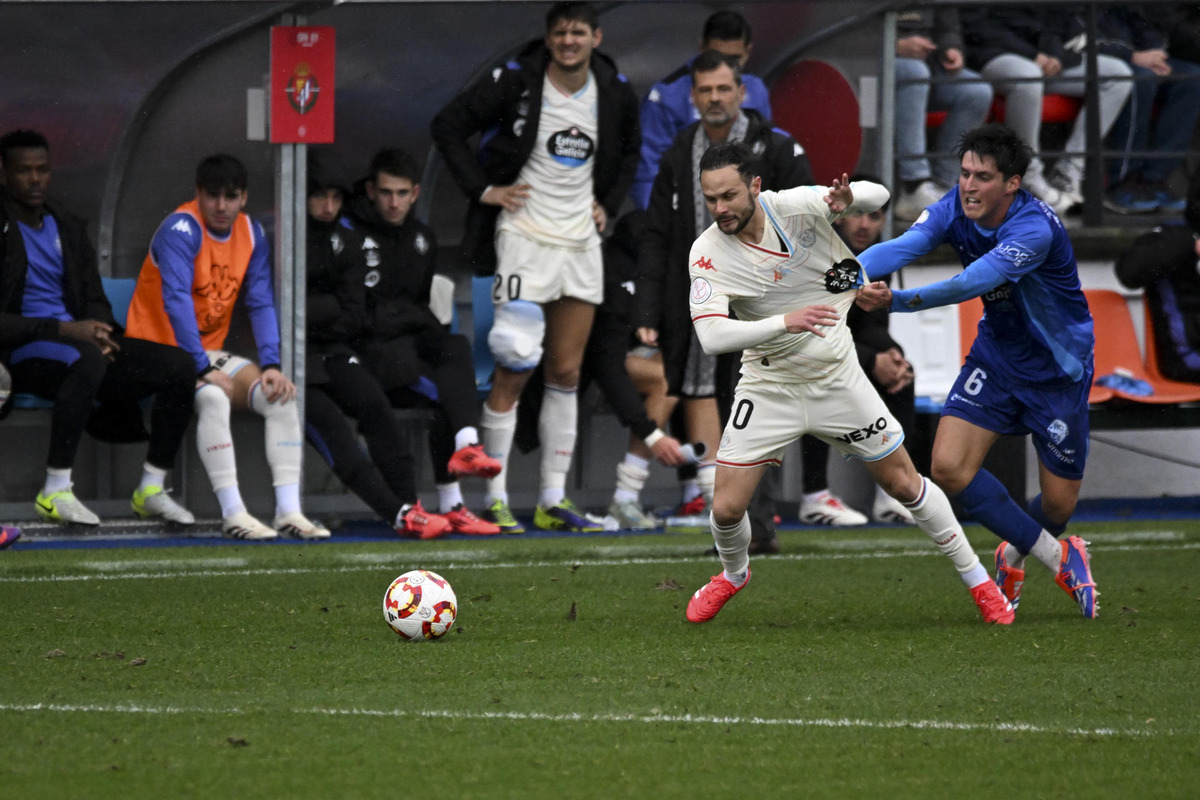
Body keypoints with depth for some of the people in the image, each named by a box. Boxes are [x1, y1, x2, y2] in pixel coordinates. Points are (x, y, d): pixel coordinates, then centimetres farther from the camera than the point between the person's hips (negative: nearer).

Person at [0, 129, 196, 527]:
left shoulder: (68, 227, 17)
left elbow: (95, 300, 20)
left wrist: (98, 332, -5)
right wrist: (66, 330, -21)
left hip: (77, 343, 7)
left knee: (178, 364, -11)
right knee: (87, 358, -40)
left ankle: (151, 488, -2)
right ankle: (55, 491, -36)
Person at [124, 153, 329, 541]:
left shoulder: (252, 234, 6)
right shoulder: (181, 229, -17)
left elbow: (262, 303, 3)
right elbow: (176, 301, -25)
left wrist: (271, 365, -12)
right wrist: (204, 370, -30)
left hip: (210, 353, 7)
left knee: (281, 396, -14)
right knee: (214, 397, -35)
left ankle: (289, 512, -18)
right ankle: (233, 514, -36)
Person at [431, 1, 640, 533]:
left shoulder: (615, 93, 5)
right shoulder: (515, 82, -10)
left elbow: (628, 152, 25)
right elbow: (447, 127, -3)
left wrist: (609, 204, 12)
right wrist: (483, 189, -8)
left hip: (581, 243, 5)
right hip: (524, 235, -5)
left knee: (567, 373, 7)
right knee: (514, 370, -9)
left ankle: (553, 501, 12)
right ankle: (495, 500, -4)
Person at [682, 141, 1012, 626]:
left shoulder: (796, 207, -16)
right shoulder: (708, 253, -18)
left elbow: (878, 196, -5)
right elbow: (711, 335, -29)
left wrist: (848, 199, -29)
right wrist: (784, 322, -42)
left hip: (836, 377, 0)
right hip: (768, 385, 0)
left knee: (904, 484, 6)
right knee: (726, 508, -5)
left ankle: (977, 580, 23)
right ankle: (733, 575, 29)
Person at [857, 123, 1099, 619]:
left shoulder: (1035, 229, -32)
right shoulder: (956, 209, -13)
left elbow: (972, 284, -44)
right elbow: (904, 246, -28)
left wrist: (896, 300, -55)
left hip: (1057, 369, -5)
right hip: (996, 355, 5)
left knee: (1059, 502, 3)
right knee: (949, 467, -14)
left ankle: (1015, 553, 42)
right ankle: (1058, 558, 5)